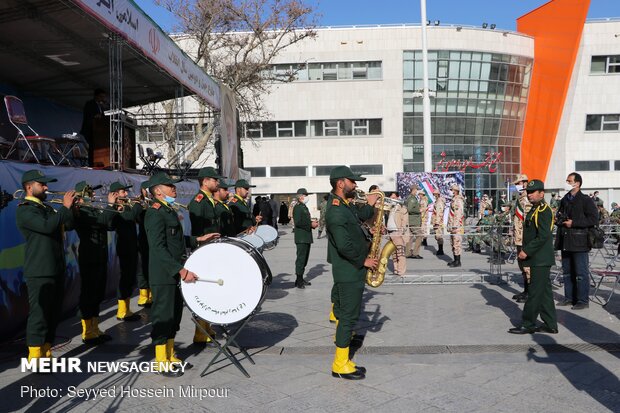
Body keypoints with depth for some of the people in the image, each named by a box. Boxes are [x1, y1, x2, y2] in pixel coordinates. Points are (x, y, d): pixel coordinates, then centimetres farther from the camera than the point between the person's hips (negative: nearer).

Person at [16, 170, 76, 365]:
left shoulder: (47, 208, 18)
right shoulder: (24, 210, -8)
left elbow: (68, 225, 11)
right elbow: (47, 226, -24)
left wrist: (69, 206, -3)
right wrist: (65, 207, -17)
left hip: (56, 269, 8)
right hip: (39, 272, -8)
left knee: (54, 314, 12)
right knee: (39, 315, -5)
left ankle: (46, 353, 22)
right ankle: (35, 358, 3)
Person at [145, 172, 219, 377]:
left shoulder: (169, 211, 14)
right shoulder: (156, 213, -17)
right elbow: (158, 248, -24)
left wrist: (198, 239, 15)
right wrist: (181, 270, -28)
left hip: (173, 274, 10)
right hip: (163, 275, -10)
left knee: (174, 314, 17)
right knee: (163, 316, 0)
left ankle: (170, 356, 30)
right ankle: (161, 363, 13)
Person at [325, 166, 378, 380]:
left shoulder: (345, 205, 12)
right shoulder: (336, 211, -21)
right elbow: (344, 245, -25)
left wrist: (369, 205, 9)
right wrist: (363, 261, -14)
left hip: (351, 269, 10)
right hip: (349, 272, -10)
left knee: (345, 314, 16)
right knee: (349, 316, -3)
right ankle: (341, 365, 6)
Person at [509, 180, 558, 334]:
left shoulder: (543, 210, -14)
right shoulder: (534, 210, 16)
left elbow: (543, 236, -22)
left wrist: (526, 251, -20)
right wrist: (524, 250, 12)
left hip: (540, 259, -10)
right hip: (538, 259, 10)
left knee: (535, 292, -3)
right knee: (544, 292, 14)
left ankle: (528, 324, 4)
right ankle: (551, 325, 22)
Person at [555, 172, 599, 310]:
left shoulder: (586, 200, -6)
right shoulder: (564, 200, 16)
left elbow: (594, 219, -12)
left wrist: (573, 223, -16)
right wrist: (557, 219, 8)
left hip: (579, 242, -7)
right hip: (565, 241, 7)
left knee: (581, 273, -2)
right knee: (567, 272, 12)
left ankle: (583, 300, 5)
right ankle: (569, 297, 22)